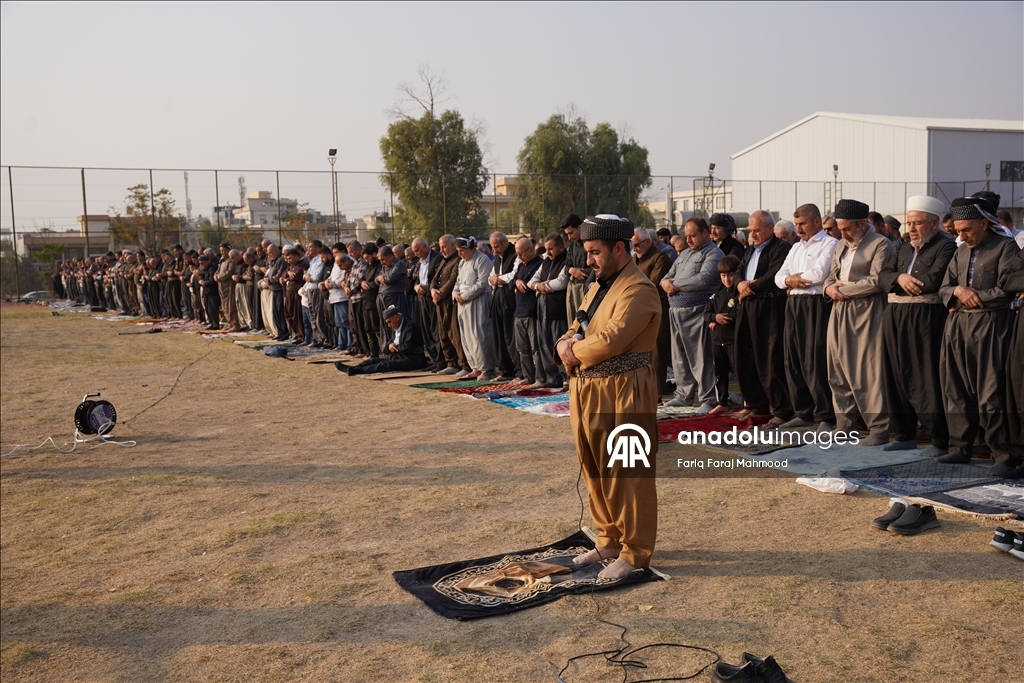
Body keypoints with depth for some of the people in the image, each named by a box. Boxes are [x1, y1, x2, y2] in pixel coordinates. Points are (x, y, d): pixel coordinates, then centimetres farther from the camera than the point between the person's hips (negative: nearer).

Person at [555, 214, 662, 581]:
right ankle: (608, 540, 31)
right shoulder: (598, 287, 17)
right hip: (586, 391, 9)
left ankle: (634, 552, 13)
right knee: (595, 471, 17)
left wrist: (575, 352, -7)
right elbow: (574, 329, 18)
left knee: (627, 475, 1)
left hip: (623, 394, -9)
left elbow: (611, 341, -24)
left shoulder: (638, 289, -15)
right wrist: (566, 345, -6)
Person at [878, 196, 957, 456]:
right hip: (896, 318, 8)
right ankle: (904, 434, 20)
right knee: (897, 377, 10)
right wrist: (900, 278, -10)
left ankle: (940, 440, 2)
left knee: (927, 380, -6)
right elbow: (884, 275, 11)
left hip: (926, 320, -8)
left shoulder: (946, 247, -4)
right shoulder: (904, 249, 20)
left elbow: (933, 280, -17)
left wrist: (904, 282, -3)